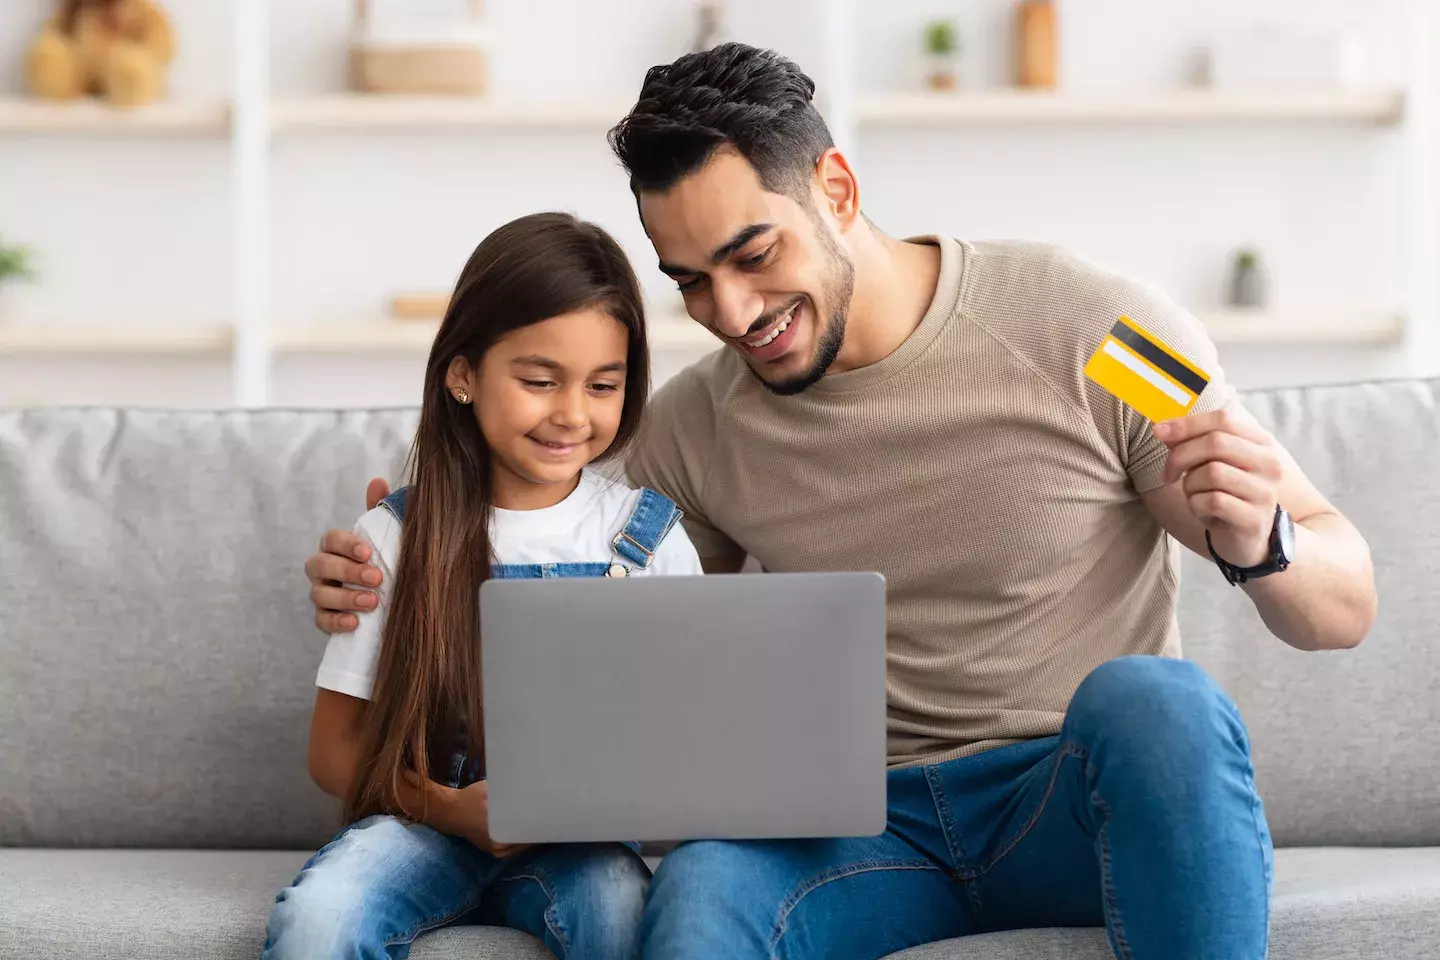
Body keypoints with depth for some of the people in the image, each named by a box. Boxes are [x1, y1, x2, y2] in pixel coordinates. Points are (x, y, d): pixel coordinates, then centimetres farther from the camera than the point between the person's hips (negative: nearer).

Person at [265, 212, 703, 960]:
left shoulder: (649, 536, 2)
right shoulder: (396, 538, -1)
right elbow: (335, 750, 2)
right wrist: (450, 810, -17)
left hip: (578, 841, 0)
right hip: (424, 825, 0)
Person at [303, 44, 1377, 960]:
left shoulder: (1091, 327, -7)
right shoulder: (694, 427, 4)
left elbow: (1345, 609, -3)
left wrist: (1260, 542, -28)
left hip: (1081, 799, 0)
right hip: (874, 823, 1)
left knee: (1149, 696, -37)